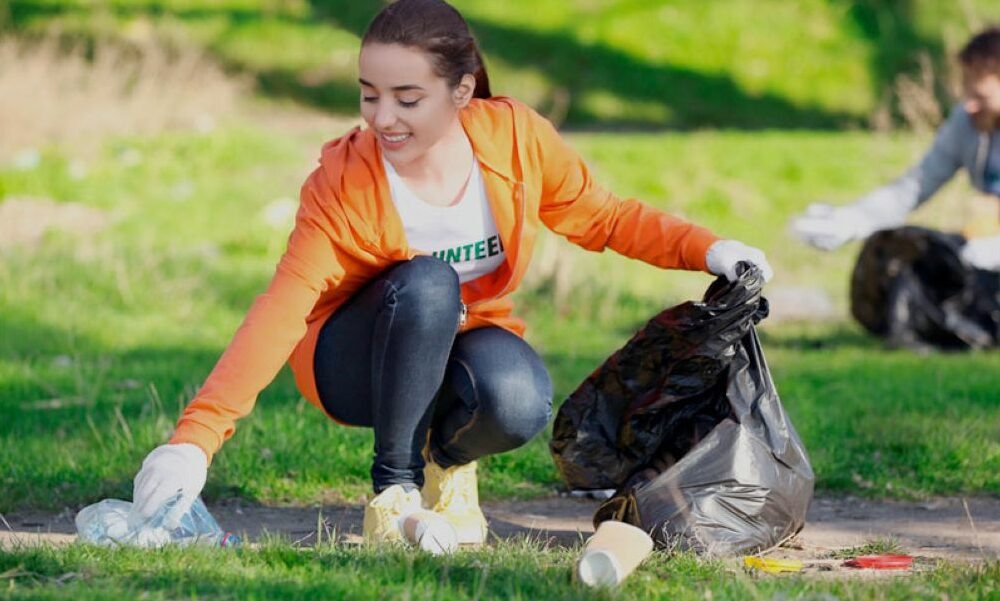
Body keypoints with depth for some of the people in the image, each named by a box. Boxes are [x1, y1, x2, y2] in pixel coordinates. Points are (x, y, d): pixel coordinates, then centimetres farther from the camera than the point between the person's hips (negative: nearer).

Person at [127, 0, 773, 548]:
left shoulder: (515, 137, -15)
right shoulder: (342, 184, -23)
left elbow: (604, 217, 1)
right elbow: (280, 316, -30)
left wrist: (707, 249, -14)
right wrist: (195, 438, -41)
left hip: (463, 343, 2)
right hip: (357, 366, -2)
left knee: (519, 402, -34)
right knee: (426, 283, -36)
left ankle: (448, 460, 3)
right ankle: (395, 483, -18)